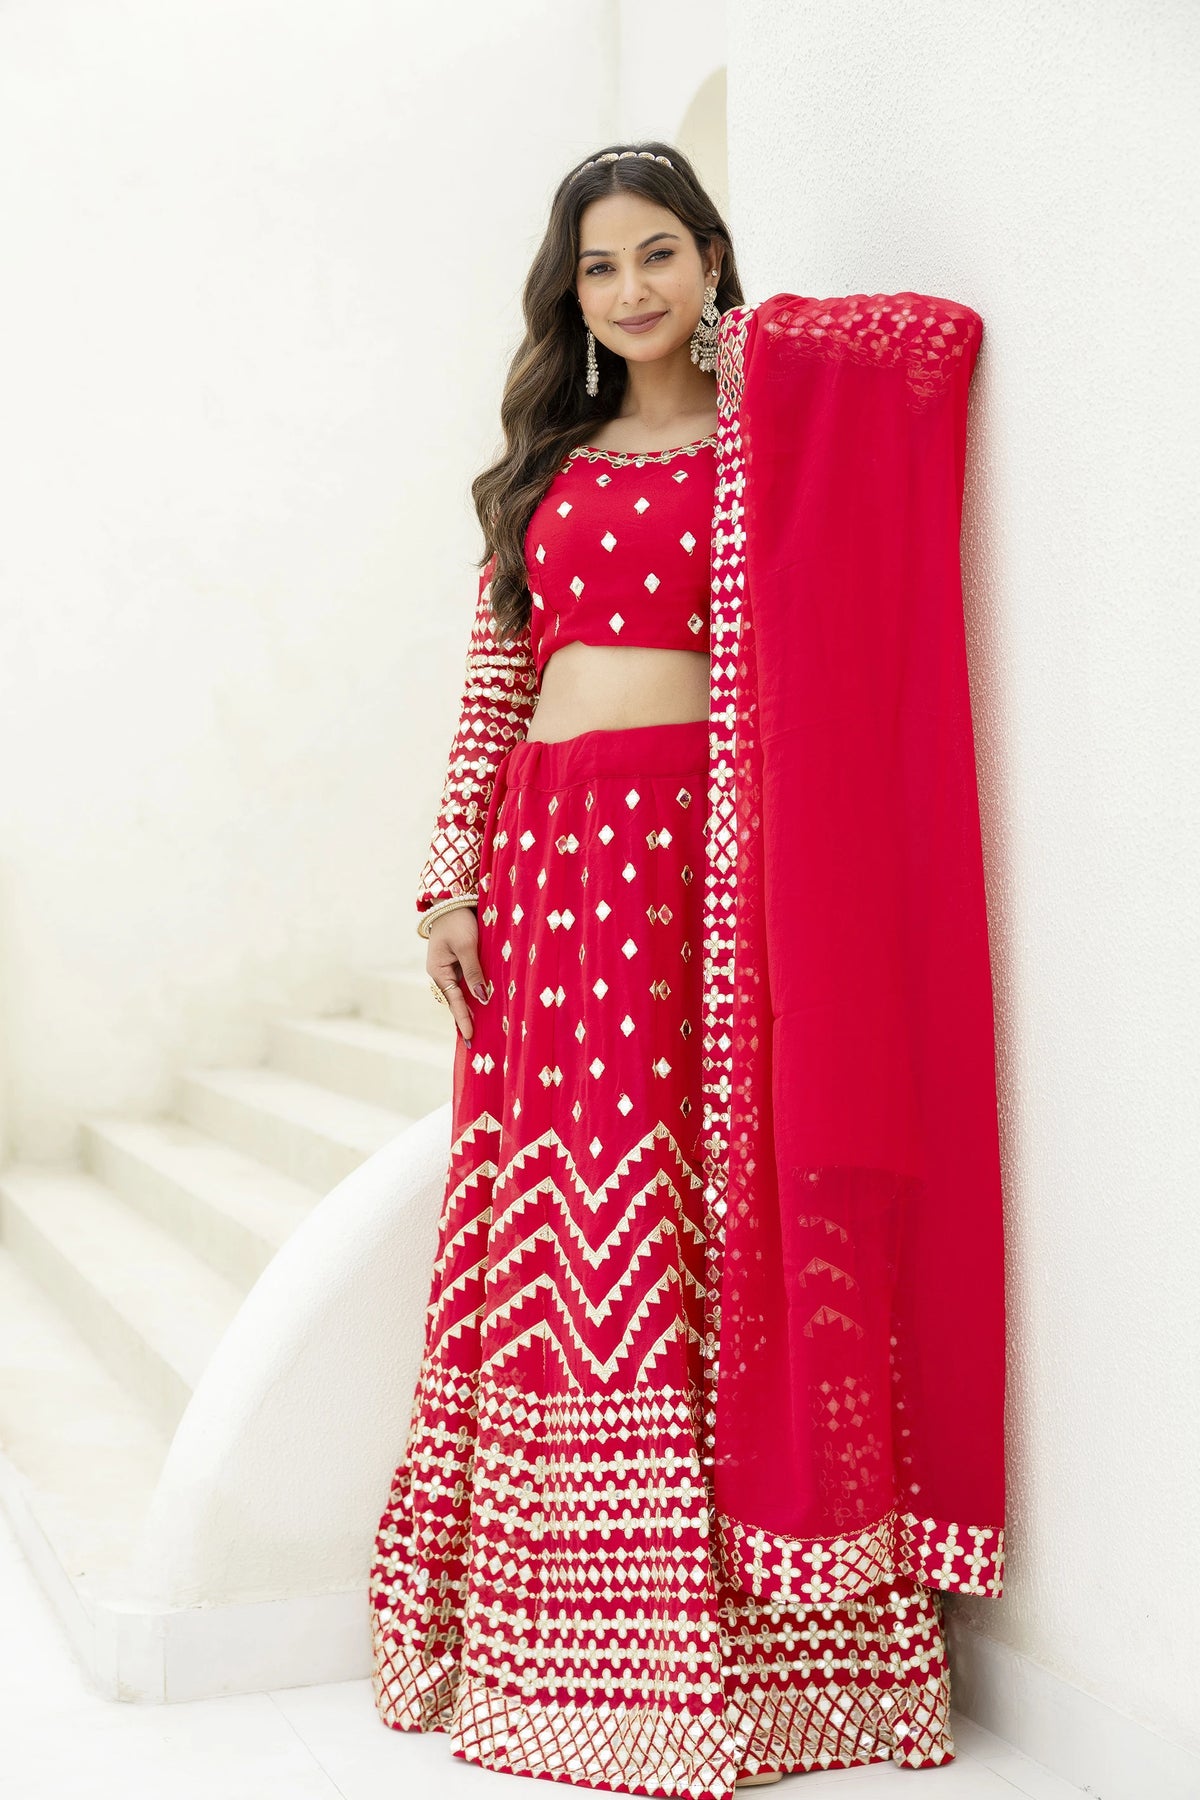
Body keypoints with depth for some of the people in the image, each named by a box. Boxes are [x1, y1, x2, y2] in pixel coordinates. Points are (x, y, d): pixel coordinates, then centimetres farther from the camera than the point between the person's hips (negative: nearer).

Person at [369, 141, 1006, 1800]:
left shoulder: (755, 435, 8)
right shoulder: (548, 464, 19)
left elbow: (947, 332, -9)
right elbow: (494, 680, 14)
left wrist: (752, 354, 3)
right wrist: (453, 879, 7)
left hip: (693, 850, -5)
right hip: (544, 852, 5)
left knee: (698, 1224, -6)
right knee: (551, 1221, 5)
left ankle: (733, 1636, 5)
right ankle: (561, 1632, 17)